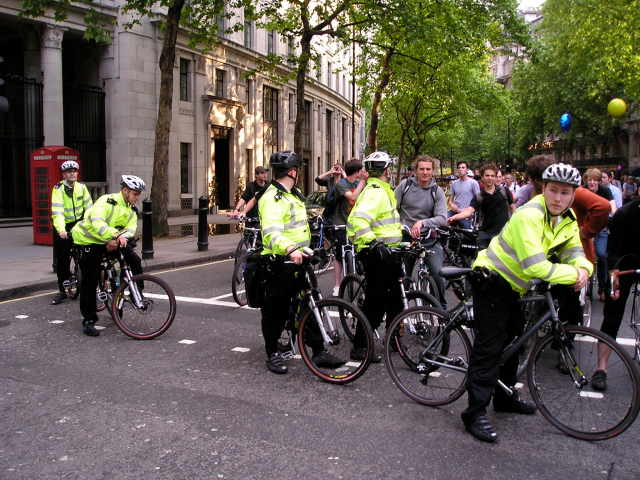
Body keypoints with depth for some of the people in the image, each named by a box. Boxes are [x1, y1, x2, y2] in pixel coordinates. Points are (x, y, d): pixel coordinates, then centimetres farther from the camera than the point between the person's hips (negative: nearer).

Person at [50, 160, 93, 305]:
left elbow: (89, 207, -3)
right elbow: (57, 211, -24)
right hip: (62, 228, -2)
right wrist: (61, 230, -38)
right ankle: (62, 290, 17)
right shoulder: (58, 189, -12)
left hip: (78, 224, 2)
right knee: (62, 260, 4)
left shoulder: (82, 187, -1)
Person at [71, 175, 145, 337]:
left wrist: (119, 239, -30)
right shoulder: (107, 201, -21)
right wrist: (116, 235, -49)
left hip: (112, 242, 6)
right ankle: (88, 320, 5)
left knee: (134, 260, -15)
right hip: (90, 240, -6)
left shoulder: (132, 210, 3)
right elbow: (97, 222, -36)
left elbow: (130, 229, -9)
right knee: (90, 282, -4)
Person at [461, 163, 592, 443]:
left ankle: (505, 397, 37)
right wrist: (573, 275, -25)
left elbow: (573, 250, 1)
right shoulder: (529, 216, -28)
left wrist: (583, 269, -21)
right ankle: (475, 413, -6)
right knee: (489, 344, -11)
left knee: (512, 340, 20)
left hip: (512, 284, 10)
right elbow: (535, 267, -35)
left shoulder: (568, 219, 1)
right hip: (491, 279, -10)